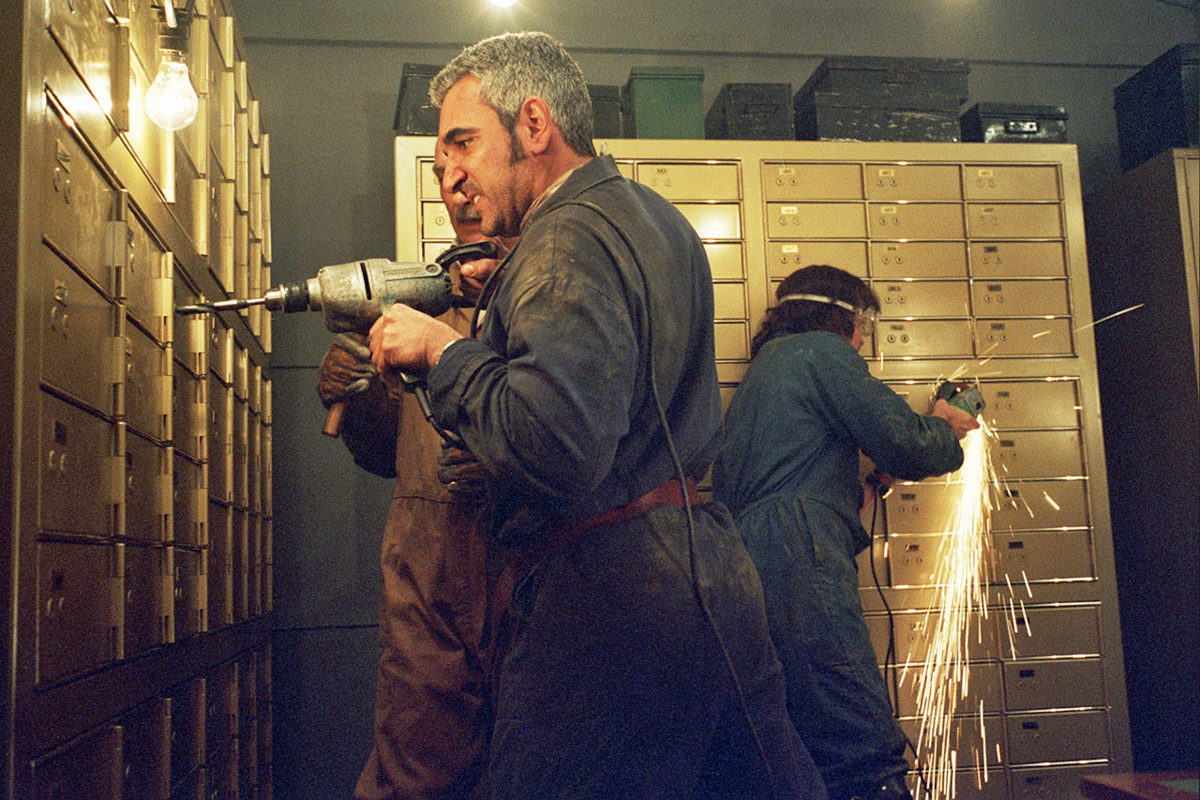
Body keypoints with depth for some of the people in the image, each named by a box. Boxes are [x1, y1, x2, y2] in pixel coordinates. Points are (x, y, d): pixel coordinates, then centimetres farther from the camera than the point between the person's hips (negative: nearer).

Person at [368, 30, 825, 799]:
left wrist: (443, 348, -15)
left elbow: (556, 453, -29)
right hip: (714, 576, 10)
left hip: (614, 600, -10)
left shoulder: (569, 237, -15)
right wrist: (503, 298, 14)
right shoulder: (654, 216, 16)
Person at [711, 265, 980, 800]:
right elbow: (904, 443, -1)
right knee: (871, 757, -16)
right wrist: (945, 430, 19)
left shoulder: (762, 369, 33)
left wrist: (860, 489, 31)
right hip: (796, 564, -9)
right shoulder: (821, 350, 6)